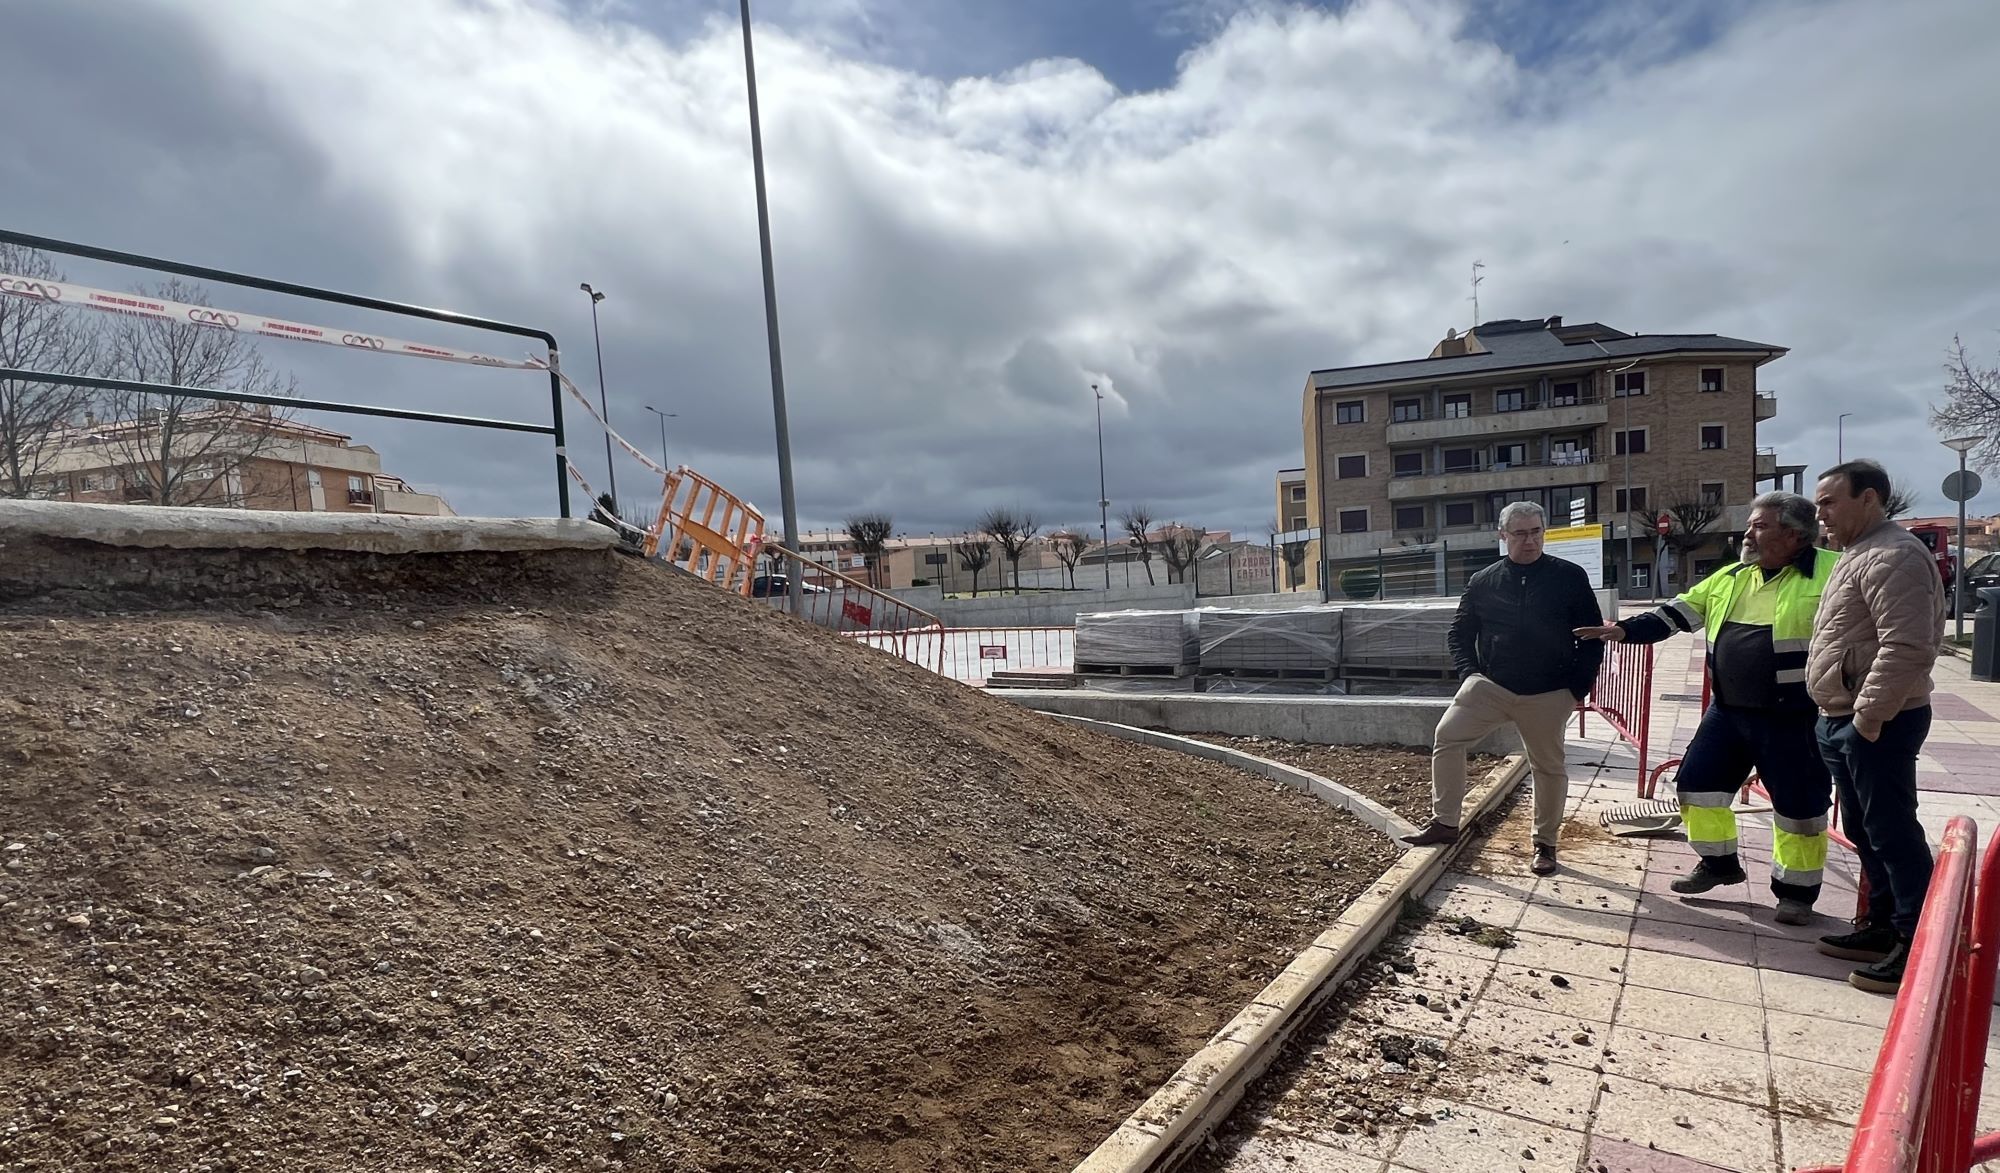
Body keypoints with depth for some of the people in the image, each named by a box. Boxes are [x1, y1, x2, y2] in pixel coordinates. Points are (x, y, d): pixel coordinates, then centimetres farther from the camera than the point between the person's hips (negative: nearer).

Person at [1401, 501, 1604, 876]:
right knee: (1447, 736, -12)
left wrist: (1579, 687, -2)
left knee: (1549, 766, 8)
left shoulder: (1570, 577, -1)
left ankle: (1546, 843, 26)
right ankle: (1445, 822, -3)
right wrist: (1468, 673, -1)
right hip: (1491, 686, 1)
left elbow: (1592, 636, 3)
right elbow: (1461, 632, 13)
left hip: (1549, 696, -1)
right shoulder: (1484, 581, 3)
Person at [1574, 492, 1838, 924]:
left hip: (1790, 718, -6)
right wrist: (1624, 630, -1)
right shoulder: (1731, 578, 10)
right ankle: (1719, 862, 31)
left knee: (1798, 803, 5)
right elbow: (1679, 613, 12)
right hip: (1727, 711, 7)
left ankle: (1797, 890, 22)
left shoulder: (1829, 573, -10)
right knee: (1698, 782, 12)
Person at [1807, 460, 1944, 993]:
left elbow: (1906, 648, -25)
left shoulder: (1893, 557, -16)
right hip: (1843, 721, 10)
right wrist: (1841, 718, 19)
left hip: (1875, 724, -10)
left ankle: (1918, 947, 4)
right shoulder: (1858, 554, 17)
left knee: (1892, 832, -4)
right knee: (1865, 832, 17)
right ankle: (1883, 925, 28)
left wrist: (1868, 717, -22)